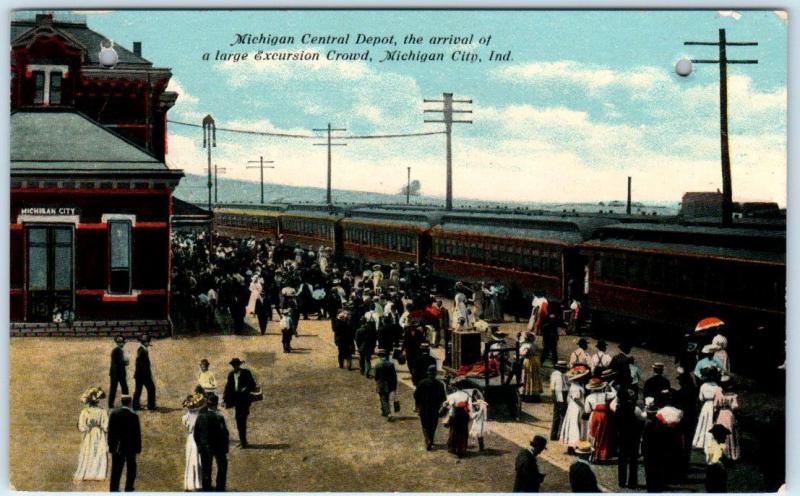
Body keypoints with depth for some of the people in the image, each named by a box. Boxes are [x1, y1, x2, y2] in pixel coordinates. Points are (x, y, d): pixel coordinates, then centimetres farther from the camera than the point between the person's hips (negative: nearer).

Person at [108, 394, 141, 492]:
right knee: (131, 467, 13)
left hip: (117, 447, 3)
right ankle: (129, 488, 14)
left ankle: (113, 489, 9)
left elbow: (110, 430, 2)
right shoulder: (133, 415, -14)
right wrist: (138, 447, -1)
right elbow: (137, 433, -10)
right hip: (130, 447, -3)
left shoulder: (114, 413, -4)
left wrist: (110, 444, 11)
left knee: (116, 469, 8)